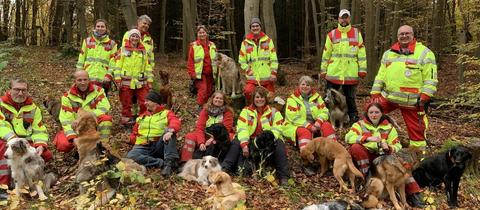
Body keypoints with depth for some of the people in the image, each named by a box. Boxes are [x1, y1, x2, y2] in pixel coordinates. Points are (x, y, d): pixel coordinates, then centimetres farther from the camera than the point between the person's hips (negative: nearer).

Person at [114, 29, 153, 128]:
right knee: (126, 104, 5)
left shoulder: (144, 51, 12)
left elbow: (148, 67, 12)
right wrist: (118, 79, -7)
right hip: (126, 82, -2)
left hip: (141, 83, 2)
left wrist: (149, 81, 7)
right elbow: (117, 65, 0)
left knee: (144, 103, -2)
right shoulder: (123, 50, 4)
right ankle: (127, 123, 17)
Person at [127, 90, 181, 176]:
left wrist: (170, 130, -36)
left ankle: (170, 161, -36)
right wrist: (139, 141, 1)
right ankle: (162, 163, -29)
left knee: (168, 129, -28)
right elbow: (134, 135, 24)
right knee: (130, 156, -28)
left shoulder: (166, 113, 10)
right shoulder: (141, 117, 23)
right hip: (144, 147, 3)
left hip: (160, 146, -2)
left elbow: (176, 122, -13)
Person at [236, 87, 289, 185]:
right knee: (237, 143, -26)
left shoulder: (274, 112, 9)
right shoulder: (246, 111, 8)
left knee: (279, 144, -30)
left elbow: (277, 129, -5)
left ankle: (283, 177, -28)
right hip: (251, 141, 0)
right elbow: (242, 128, -7)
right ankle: (243, 172, -29)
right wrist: (244, 144, -25)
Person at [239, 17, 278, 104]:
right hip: (253, 77, -1)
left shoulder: (268, 40, 8)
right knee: (248, 91, -25)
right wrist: (248, 71, -3)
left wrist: (273, 73, -3)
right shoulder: (245, 43, 7)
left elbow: (274, 58, 6)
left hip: (267, 77, 1)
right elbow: (241, 60, 9)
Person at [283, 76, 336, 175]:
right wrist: (308, 126, -22)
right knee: (305, 132, -36)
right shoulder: (292, 99, -2)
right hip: (297, 126, -4)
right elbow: (293, 118, -13)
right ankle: (306, 163, -39)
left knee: (327, 126, -23)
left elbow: (324, 111, 3)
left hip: (315, 125, 4)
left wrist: (319, 121, -19)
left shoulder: (316, 96, 11)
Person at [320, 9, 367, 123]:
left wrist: (362, 69, -1)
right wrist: (323, 70, 7)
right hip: (333, 73, 1)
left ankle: (354, 120, 21)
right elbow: (326, 54, 9)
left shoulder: (356, 33, 5)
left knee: (350, 98, 10)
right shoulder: (331, 34, 5)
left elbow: (361, 53, 4)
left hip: (351, 74, 0)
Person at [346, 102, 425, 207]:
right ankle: (365, 176, -22)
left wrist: (388, 148, -25)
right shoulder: (360, 124, -1)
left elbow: (398, 147, -1)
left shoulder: (389, 127, 6)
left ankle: (413, 193, -27)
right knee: (355, 147, -31)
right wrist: (368, 138, -32)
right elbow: (349, 137, -20)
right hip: (365, 157, -1)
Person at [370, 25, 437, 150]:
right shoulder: (389, 53, 14)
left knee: (416, 129, 3)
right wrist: (375, 93, 8)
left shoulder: (424, 53, -3)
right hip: (388, 96, 5)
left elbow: (430, 78, -7)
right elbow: (380, 75, 16)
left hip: (412, 101, -4)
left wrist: (425, 97, -15)